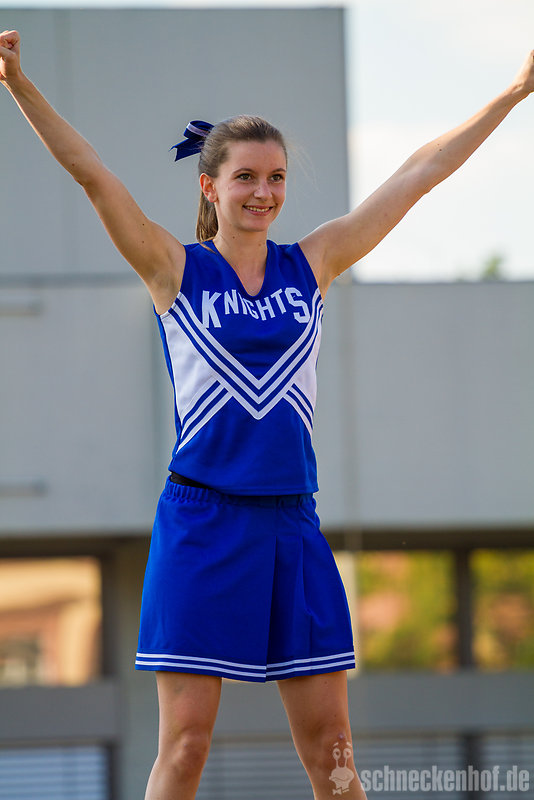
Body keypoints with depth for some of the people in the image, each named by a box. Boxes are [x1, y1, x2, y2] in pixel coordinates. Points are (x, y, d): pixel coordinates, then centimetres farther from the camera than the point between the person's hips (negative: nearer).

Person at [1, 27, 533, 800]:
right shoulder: (176, 271, 0)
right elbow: (92, 175, -11)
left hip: (293, 525, 4)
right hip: (202, 523, -4)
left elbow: (415, 177, 11)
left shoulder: (310, 266, 10)